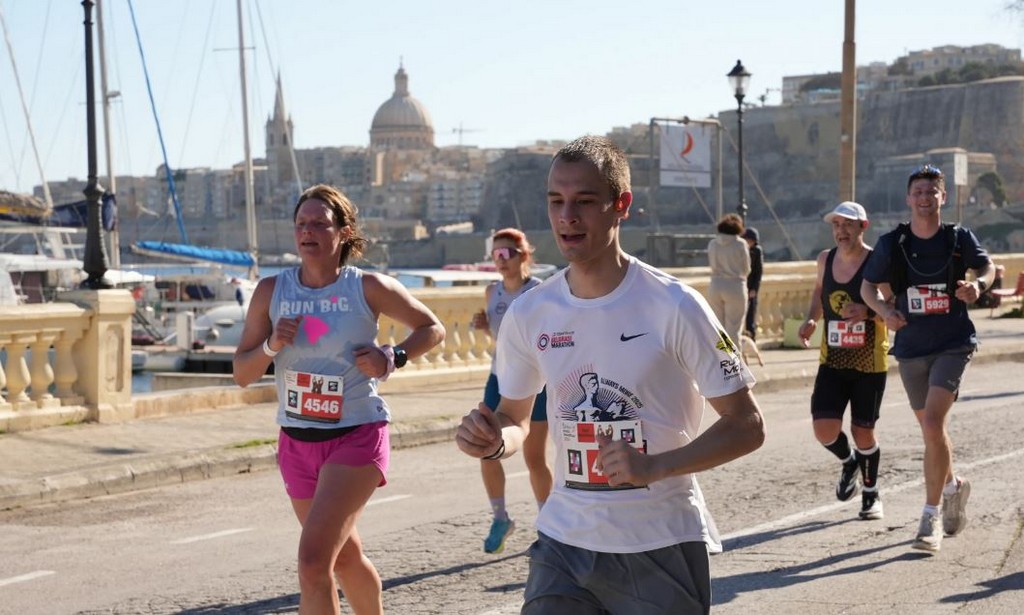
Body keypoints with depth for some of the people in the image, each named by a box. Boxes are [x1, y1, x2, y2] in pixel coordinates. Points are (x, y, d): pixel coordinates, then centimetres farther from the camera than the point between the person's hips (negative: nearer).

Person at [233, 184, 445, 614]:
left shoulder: (369, 288, -9)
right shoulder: (271, 291, -1)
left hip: (357, 437, -5)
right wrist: (271, 345, -17)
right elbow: (241, 374, 3)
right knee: (344, 556, 21)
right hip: (296, 442, 5)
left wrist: (393, 358, -12)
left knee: (313, 561, -18)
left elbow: (432, 329, 5)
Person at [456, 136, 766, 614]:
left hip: (661, 544, -3)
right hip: (564, 539, 3)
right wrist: (495, 440, -9)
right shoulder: (528, 314, 0)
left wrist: (655, 466, -22)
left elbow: (746, 426, -9)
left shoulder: (674, 306, -13)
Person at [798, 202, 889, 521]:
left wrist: (868, 312, -31)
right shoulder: (825, 259, 2)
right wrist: (811, 319, 5)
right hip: (832, 360, 4)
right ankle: (848, 462, 27)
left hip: (869, 363, -3)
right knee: (824, 429, -8)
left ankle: (871, 495, 28)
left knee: (863, 432, 4)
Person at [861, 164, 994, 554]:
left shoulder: (959, 238, -5)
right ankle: (952, 486, 45)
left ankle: (931, 517, -9)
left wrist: (978, 286, -11)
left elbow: (986, 265, 12)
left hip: (953, 345, -3)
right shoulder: (891, 243, -3)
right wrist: (884, 309, -15)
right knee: (931, 429, 16)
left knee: (933, 426, -18)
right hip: (911, 348, 3)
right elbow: (868, 286, 6)